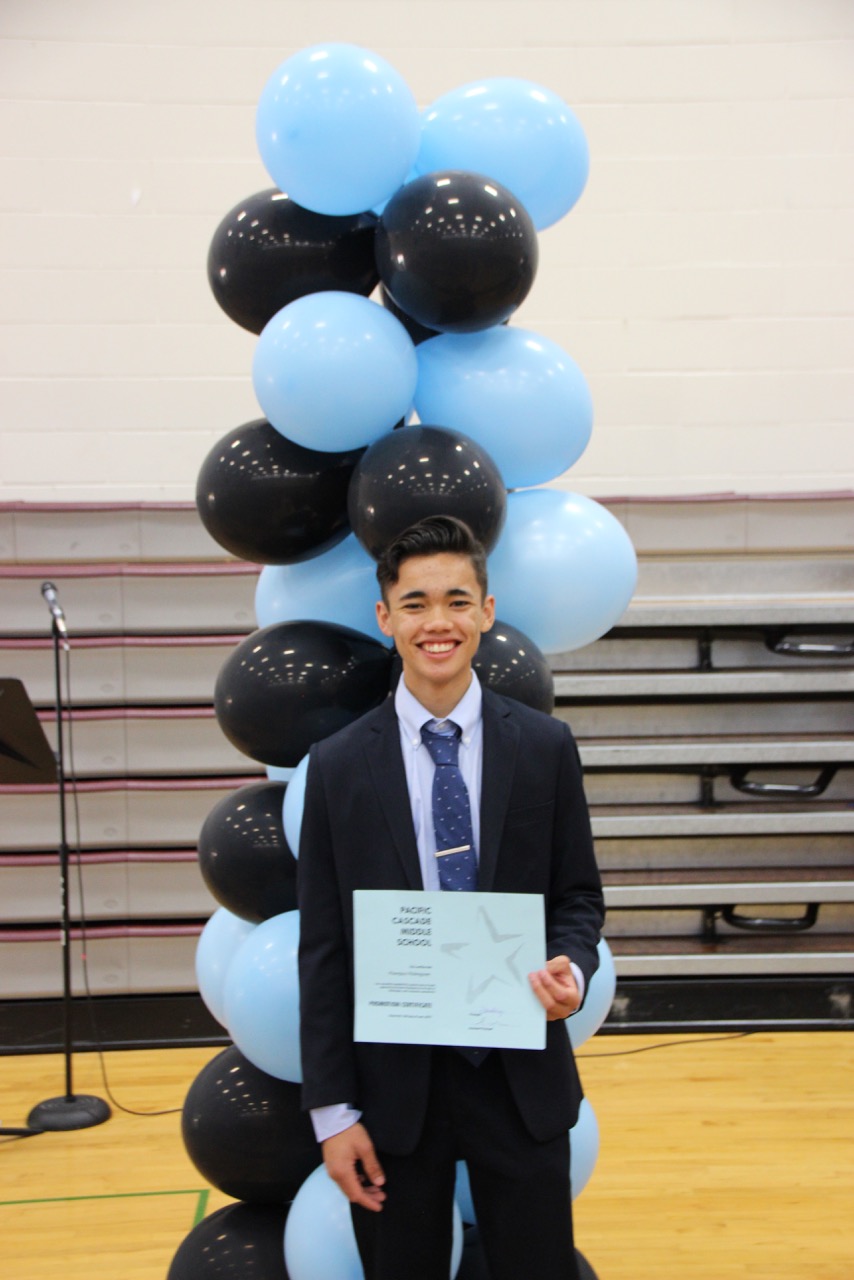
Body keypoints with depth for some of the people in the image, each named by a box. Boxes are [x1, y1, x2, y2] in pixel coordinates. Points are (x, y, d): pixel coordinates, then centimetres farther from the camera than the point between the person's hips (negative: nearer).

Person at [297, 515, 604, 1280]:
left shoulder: (546, 747, -1)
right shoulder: (338, 766, -3)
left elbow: (578, 894, 7)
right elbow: (321, 949, -2)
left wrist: (573, 968, -16)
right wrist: (332, 1109, -4)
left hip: (522, 1077, 1)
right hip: (391, 1082, 0)